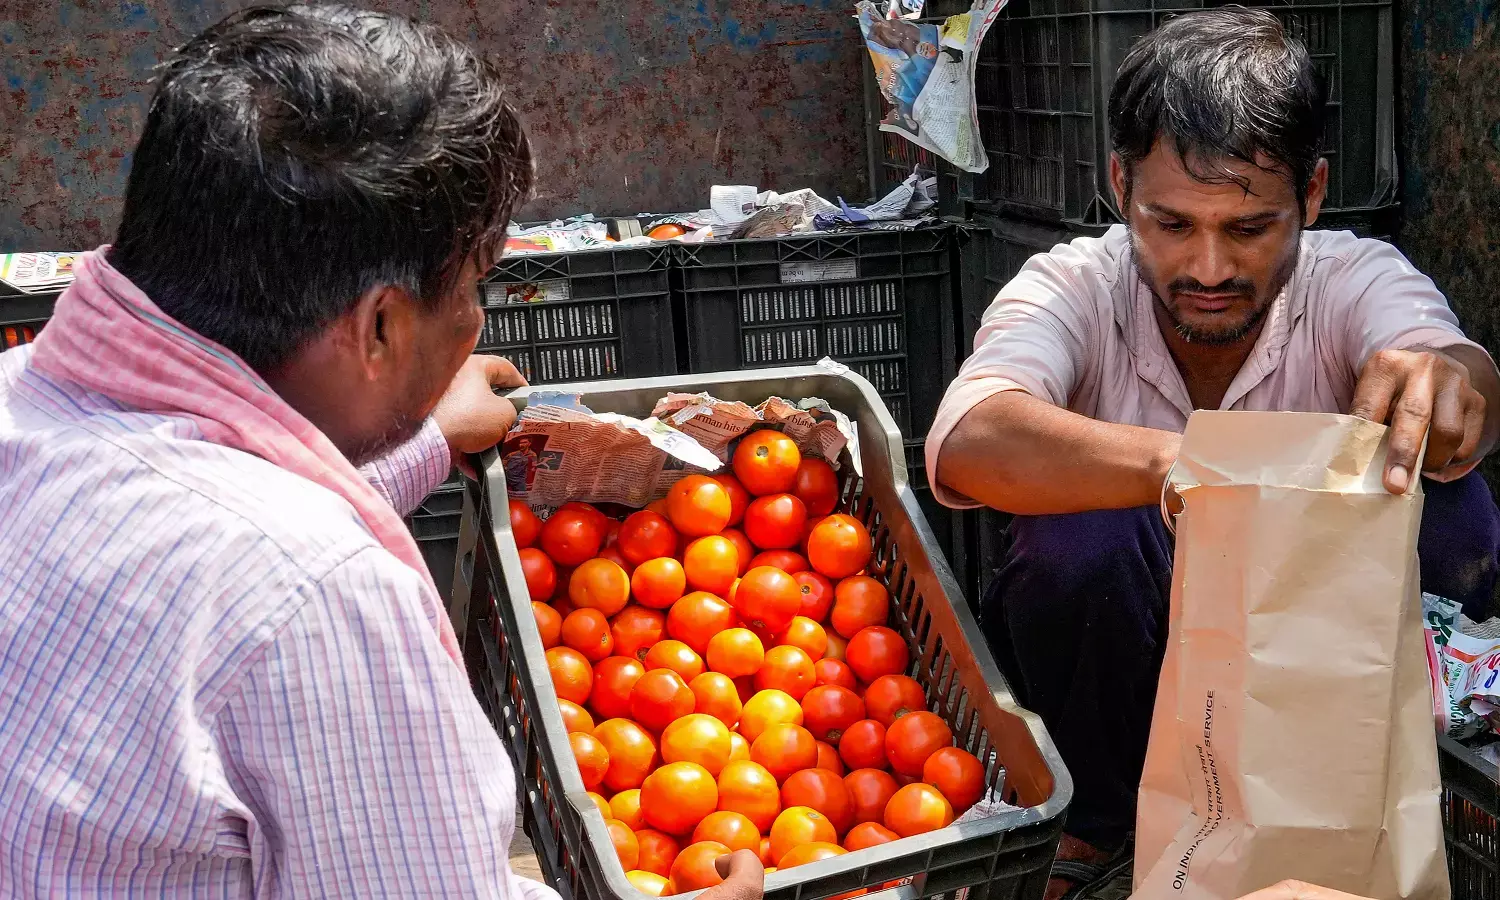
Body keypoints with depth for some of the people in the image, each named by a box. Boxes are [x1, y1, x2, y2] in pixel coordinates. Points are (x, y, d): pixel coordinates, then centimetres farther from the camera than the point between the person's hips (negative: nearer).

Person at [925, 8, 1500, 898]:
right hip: (1112, 656, -1)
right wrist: (1178, 462, -56)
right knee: (1088, 531, -32)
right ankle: (1098, 823, -5)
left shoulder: (1356, 280, -15)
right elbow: (967, 445, -39)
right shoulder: (1075, 286, -19)